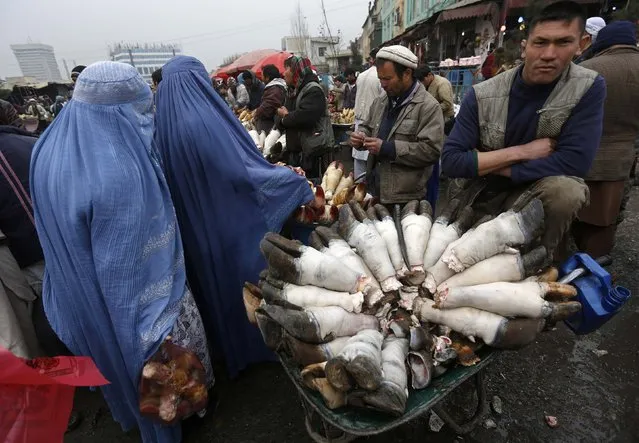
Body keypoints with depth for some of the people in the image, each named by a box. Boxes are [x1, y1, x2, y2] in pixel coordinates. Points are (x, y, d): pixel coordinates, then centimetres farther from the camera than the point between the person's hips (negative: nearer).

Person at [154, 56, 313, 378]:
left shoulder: (163, 123, -2)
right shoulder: (208, 119, -23)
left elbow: (175, 175, 8)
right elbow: (246, 169, -26)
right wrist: (296, 178, -15)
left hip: (194, 226, 7)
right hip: (234, 221, -7)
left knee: (213, 279, 24)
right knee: (248, 280, 14)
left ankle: (225, 342, 44)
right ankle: (256, 342, 35)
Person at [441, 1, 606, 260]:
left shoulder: (589, 88, -13)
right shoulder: (482, 95, -15)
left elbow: (574, 162, -23)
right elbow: (450, 161, -21)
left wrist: (489, 166, -22)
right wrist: (520, 152, -24)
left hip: (534, 195, 0)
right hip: (479, 197, 1)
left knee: (566, 190, -29)